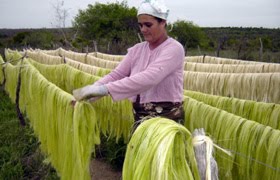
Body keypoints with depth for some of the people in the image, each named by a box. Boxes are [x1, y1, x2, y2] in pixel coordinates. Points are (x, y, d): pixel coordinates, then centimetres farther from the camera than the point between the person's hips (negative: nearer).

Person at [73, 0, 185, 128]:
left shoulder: (174, 48, -13)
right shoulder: (137, 50, 8)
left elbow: (149, 78, -27)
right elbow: (116, 74, -1)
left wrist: (104, 89, -32)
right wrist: (92, 90, -19)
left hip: (167, 118, -5)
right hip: (140, 117, 6)